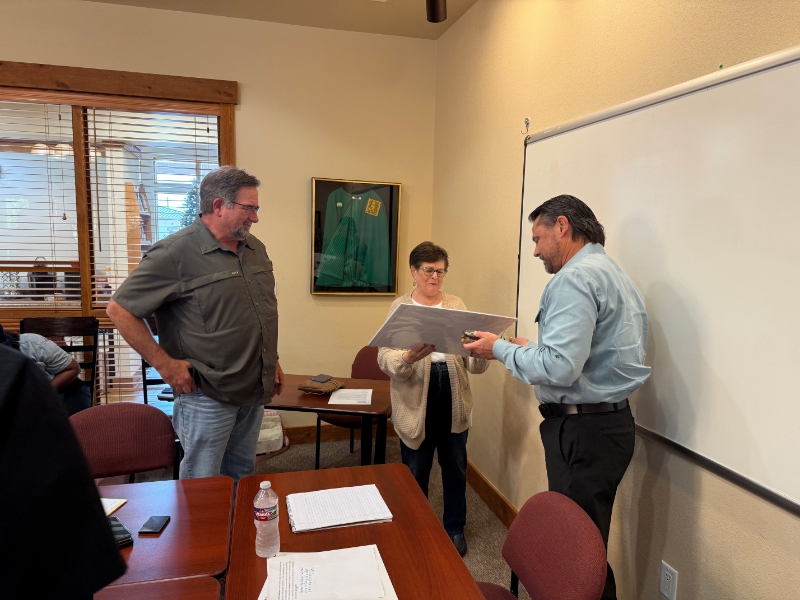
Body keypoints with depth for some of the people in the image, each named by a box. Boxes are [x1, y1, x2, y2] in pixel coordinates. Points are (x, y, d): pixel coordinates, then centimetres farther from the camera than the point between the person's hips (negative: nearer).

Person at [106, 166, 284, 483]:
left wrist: (272, 361, 16)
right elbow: (120, 309, -13)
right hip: (207, 397, -6)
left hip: (255, 391, 7)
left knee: (242, 478, 21)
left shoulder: (255, 249, 8)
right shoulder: (176, 252, -15)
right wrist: (165, 364, -14)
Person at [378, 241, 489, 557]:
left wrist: (480, 352, -23)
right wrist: (409, 357, -34)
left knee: (455, 467, 15)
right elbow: (385, 357, -13)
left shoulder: (456, 305, 7)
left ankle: (455, 528, 37)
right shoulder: (400, 307, -1)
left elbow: (473, 363, 0)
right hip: (415, 401, -2)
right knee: (415, 471, 11)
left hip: (454, 399, 3)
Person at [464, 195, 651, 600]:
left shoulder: (575, 277, -16)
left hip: (582, 430, -10)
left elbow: (559, 367, -24)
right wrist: (531, 348, 17)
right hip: (611, 420, 10)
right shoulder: (613, 274, 16)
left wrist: (501, 349, -10)